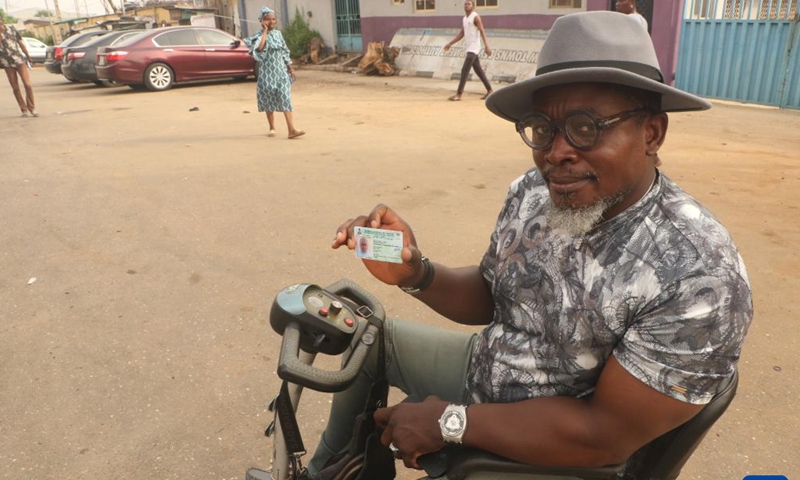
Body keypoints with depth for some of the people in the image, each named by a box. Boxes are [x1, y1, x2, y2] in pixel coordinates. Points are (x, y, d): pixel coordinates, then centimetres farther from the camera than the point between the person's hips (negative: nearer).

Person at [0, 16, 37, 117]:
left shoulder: (12, 29, 6)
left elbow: (21, 43, 12)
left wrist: (28, 57, 14)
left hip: (19, 59, 0)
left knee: (27, 84, -11)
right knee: (15, 88, 3)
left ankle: (32, 108, 2)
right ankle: (24, 110, 11)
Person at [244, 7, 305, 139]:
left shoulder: (278, 33, 9)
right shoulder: (260, 35, -6)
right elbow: (259, 48, -27)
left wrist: (290, 67, 13)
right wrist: (265, 31, -19)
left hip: (281, 71, 3)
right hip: (267, 73, -3)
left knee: (285, 99, -7)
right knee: (269, 100, 6)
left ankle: (291, 129, -14)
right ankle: (272, 127, 22)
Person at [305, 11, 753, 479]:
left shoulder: (700, 277, -31)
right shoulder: (532, 192, -13)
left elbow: (606, 435, -27)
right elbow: (490, 296, 0)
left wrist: (449, 422, -23)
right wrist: (415, 274, -20)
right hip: (482, 369, 6)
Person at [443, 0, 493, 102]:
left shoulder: (476, 17, -9)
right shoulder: (464, 19, 16)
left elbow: (482, 32, -16)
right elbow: (461, 34, 20)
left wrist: (486, 46, -27)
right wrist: (450, 43, 14)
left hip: (474, 48, -9)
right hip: (469, 47, 9)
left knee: (464, 70, -14)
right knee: (478, 70, 12)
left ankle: (459, 94, -14)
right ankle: (489, 90, 20)